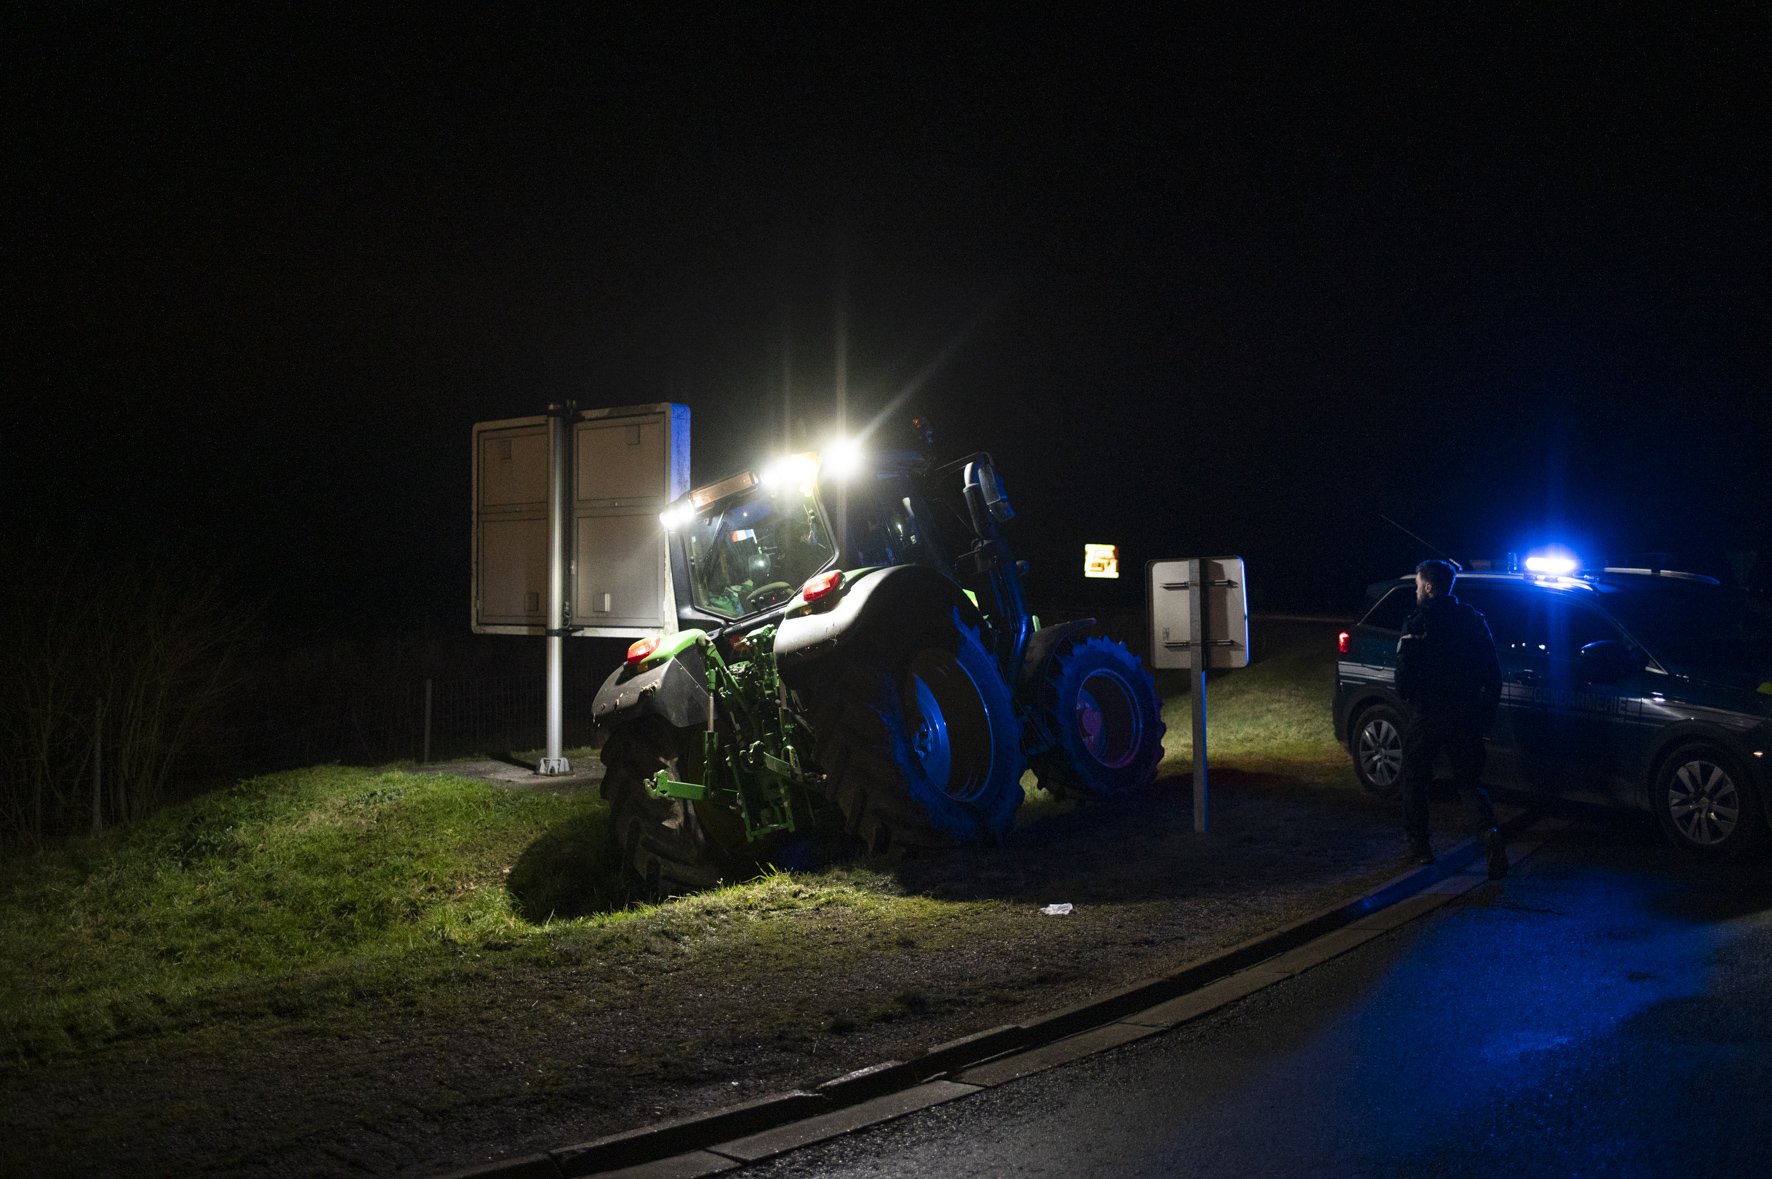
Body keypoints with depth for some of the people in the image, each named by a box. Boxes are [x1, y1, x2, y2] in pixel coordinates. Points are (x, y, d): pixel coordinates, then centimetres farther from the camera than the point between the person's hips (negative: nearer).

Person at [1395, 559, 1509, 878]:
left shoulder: (1417, 624, -11)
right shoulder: (1474, 621, 6)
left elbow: (1405, 675, -14)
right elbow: (1493, 673, 8)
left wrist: (1408, 699, 7)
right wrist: (1486, 714, 15)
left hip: (1428, 716, -5)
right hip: (1467, 717, 5)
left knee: (1415, 778, 14)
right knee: (1469, 780, 13)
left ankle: (1419, 845, 17)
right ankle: (1489, 834, -11)